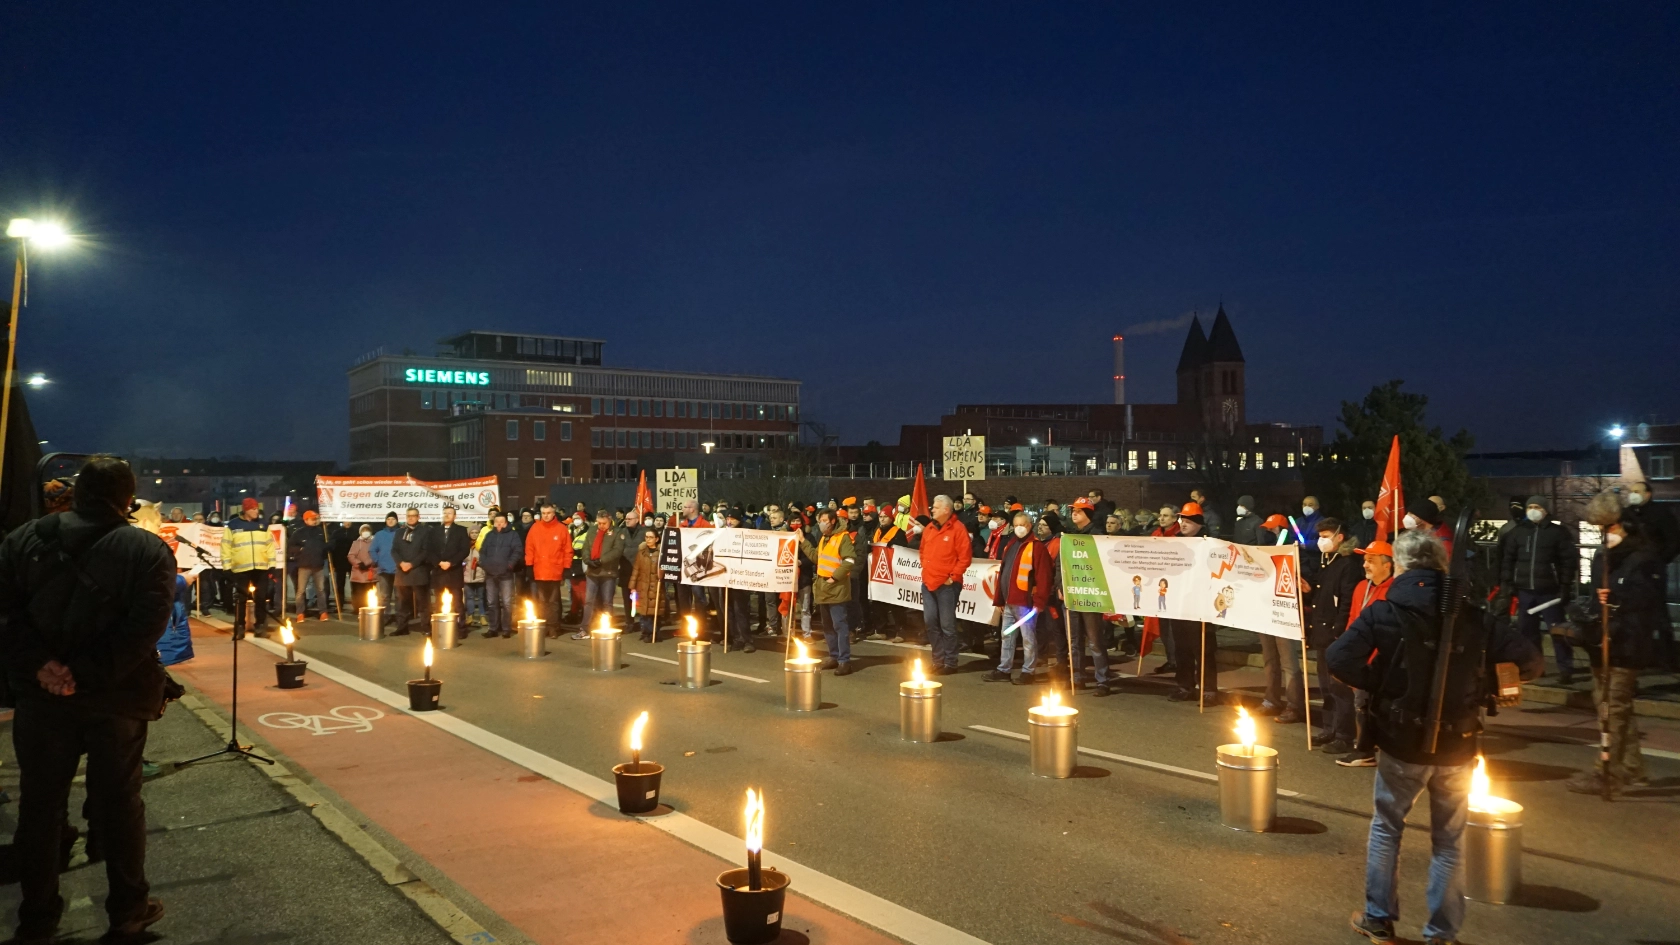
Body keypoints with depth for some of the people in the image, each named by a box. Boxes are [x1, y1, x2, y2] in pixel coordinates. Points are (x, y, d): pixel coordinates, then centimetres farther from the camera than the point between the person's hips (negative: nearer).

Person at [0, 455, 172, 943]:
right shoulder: (148, 551, -7)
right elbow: (144, 628, -18)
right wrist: (86, 674, -16)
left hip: (41, 695, 2)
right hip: (117, 698, -2)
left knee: (40, 804, 13)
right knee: (117, 803, 10)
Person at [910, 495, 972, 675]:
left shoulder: (957, 529, -10)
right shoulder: (928, 528, 11)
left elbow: (965, 557, -12)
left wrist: (953, 577, -12)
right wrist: (925, 567, 11)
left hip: (946, 584, -7)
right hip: (928, 582, 7)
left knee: (947, 625, -2)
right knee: (931, 622, 10)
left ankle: (950, 663, 7)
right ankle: (938, 660, 20)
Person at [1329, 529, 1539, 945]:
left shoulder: (1385, 612, -10)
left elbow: (1339, 658, -19)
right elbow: (1528, 661, -6)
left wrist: (1377, 686, -2)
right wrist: (1480, 687, 7)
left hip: (1401, 742, -1)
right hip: (1456, 746, 1)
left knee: (1386, 829, 17)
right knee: (1449, 842, 14)